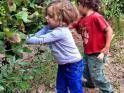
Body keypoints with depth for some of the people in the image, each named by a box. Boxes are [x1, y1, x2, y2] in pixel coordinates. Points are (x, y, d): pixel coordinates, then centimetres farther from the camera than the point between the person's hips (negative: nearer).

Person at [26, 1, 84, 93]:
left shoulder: (60, 32, -32)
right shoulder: (50, 27, -5)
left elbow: (41, 39, -33)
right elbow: (38, 34, -6)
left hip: (74, 66, -9)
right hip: (63, 65, 9)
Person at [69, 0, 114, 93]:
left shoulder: (96, 17, -23)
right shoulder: (82, 19, 3)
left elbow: (109, 30, -22)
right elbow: (70, 26, 8)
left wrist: (106, 48, -19)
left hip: (97, 53, -9)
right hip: (87, 52, 9)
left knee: (97, 76, -1)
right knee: (86, 71, 25)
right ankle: (90, 83, 51)